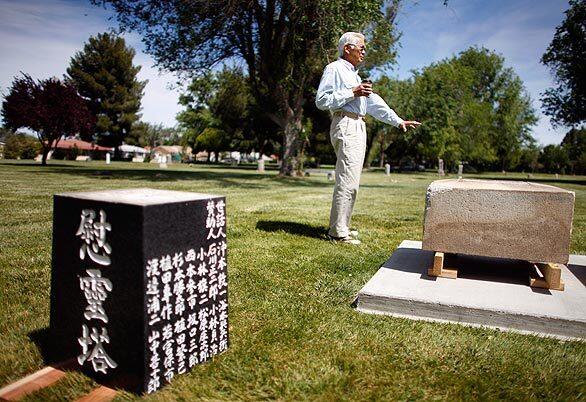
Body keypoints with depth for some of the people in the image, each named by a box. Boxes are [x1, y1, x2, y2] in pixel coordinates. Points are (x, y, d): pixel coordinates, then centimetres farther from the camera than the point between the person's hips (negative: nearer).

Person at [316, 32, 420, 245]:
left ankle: (340, 227, 14)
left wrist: (398, 121, 23)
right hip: (345, 126, -10)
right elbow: (321, 100, -12)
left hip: (358, 128, 10)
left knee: (349, 181, 8)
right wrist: (352, 93, -13)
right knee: (347, 181, -14)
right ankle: (338, 231, -11)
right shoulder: (334, 69, 0)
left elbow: (373, 102, 27)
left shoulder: (353, 74, 27)